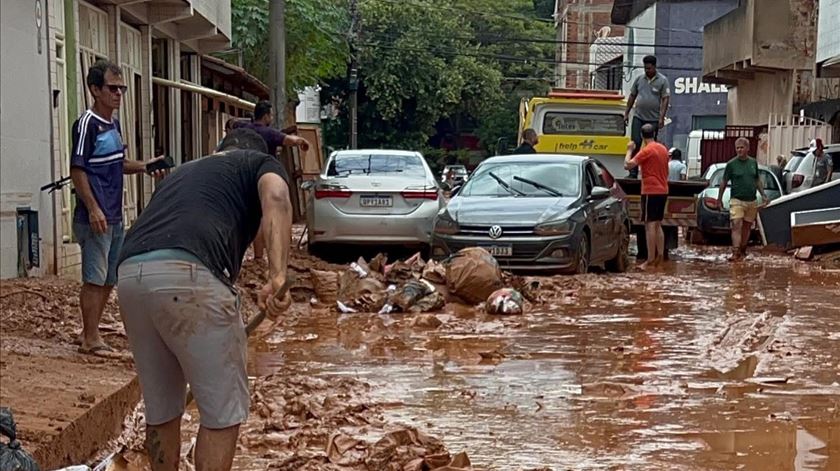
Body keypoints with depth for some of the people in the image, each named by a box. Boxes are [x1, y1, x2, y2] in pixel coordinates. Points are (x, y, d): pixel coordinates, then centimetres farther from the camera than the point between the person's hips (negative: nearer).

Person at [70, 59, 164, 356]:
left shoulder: (113, 123, 13)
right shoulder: (87, 124, -12)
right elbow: (77, 170, -15)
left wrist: (145, 166, 6)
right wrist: (93, 209, -20)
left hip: (115, 218, 9)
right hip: (94, 219, -9)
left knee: (110, 279, 13)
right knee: (94, 279, -4)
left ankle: (90, 333, 23)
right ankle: (90, 339, 4)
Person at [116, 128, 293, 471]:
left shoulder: (183, 172, 38)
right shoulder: (260, 163, 21)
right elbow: (276, 198, -5)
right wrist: (278, 275, -17)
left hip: (130, 275, 6)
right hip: (187, 275, -6)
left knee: (160, 409, 20)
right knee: (223, 412, 6)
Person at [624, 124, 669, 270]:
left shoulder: (647, 150, -13)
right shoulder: (663, 149, 12)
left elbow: (628, 165, -17)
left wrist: (630, 150, -4)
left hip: (651, 192, -8)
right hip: (662, 191, 8)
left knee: (650, 225, -9)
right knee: (658, 225, 14)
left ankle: (650, 260, -12)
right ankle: (660, 256, 12)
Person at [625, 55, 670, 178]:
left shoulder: (663, 80, -2)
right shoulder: (639, 79, 9)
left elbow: (665, 99, -7)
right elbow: (632, 96, 16)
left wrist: (661, 118, -15)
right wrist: (626, 113, 11)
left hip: (653, 119, -3)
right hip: (638, 117, 3)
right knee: (635, 143, -5)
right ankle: (633, 173, -4)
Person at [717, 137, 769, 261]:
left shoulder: (753, 162, 10)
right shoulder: (731, 164, -2)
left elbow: (757, 180, 19)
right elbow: (724, 182, 3)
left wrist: (763, 195, 12)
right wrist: (719, 199, 3)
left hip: (752, 201, 4)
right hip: (736, 200, -4)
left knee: (747, 227, 10)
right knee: (736, 226, -15)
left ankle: (742, 250, 23)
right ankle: (735, 252, -21)